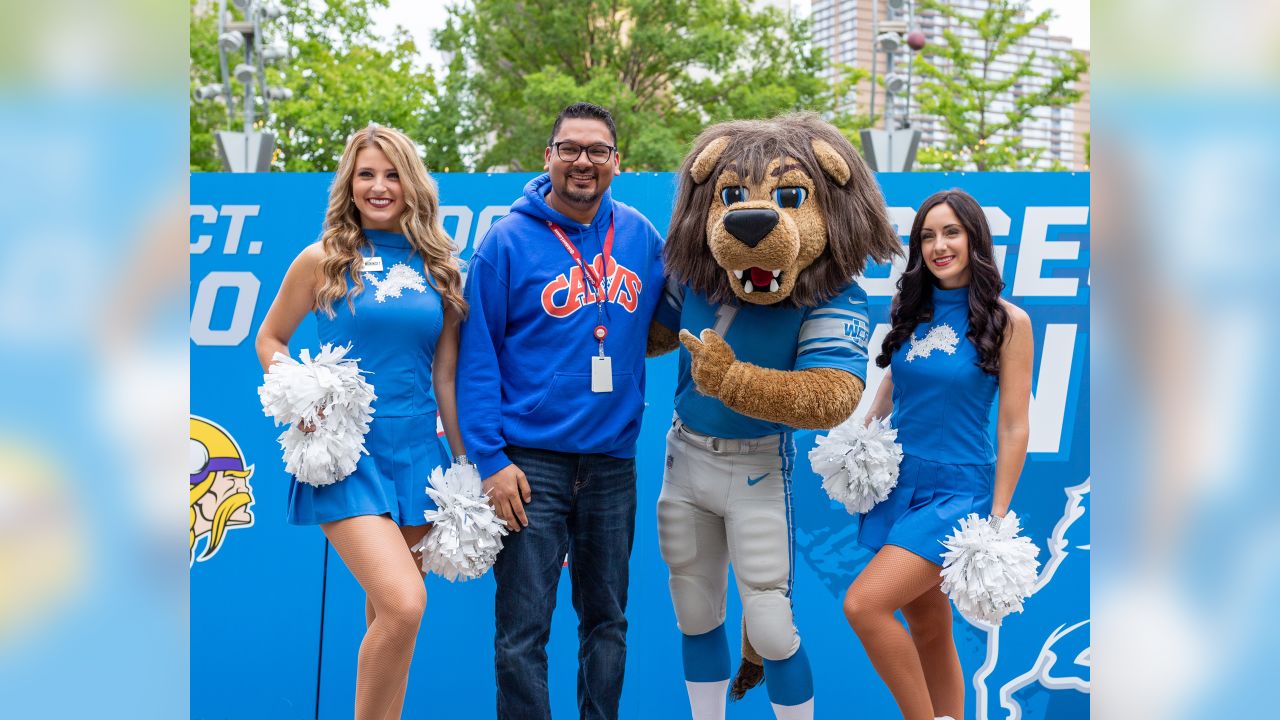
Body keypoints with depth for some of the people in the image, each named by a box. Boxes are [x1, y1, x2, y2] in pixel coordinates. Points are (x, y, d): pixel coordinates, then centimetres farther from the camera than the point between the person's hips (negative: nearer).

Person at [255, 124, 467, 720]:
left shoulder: (438, 268, 10)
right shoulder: (323, 259, 2)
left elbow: (446, 377, 11)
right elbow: (269, 340, 11)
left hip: (417, 452, 4)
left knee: (386, 615, 11)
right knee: (403, 605, -18)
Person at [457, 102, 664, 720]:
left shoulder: (640, 236, 5)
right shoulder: (508, 240, -5)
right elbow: (476, 356, -7)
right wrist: (490, 459, -13)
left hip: (614, 459, 4)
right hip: (532, 460, -4)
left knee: (607, 617, 16)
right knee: (522, 630, 1)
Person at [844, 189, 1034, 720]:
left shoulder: (1007, 321, -7)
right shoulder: (912, 312, 8)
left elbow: (1014, 429, -8)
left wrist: (997, 520, -11)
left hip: (958, 490, -5)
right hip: (899, 482, 5)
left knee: (863, 604, -19)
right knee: (929, 629, 12)